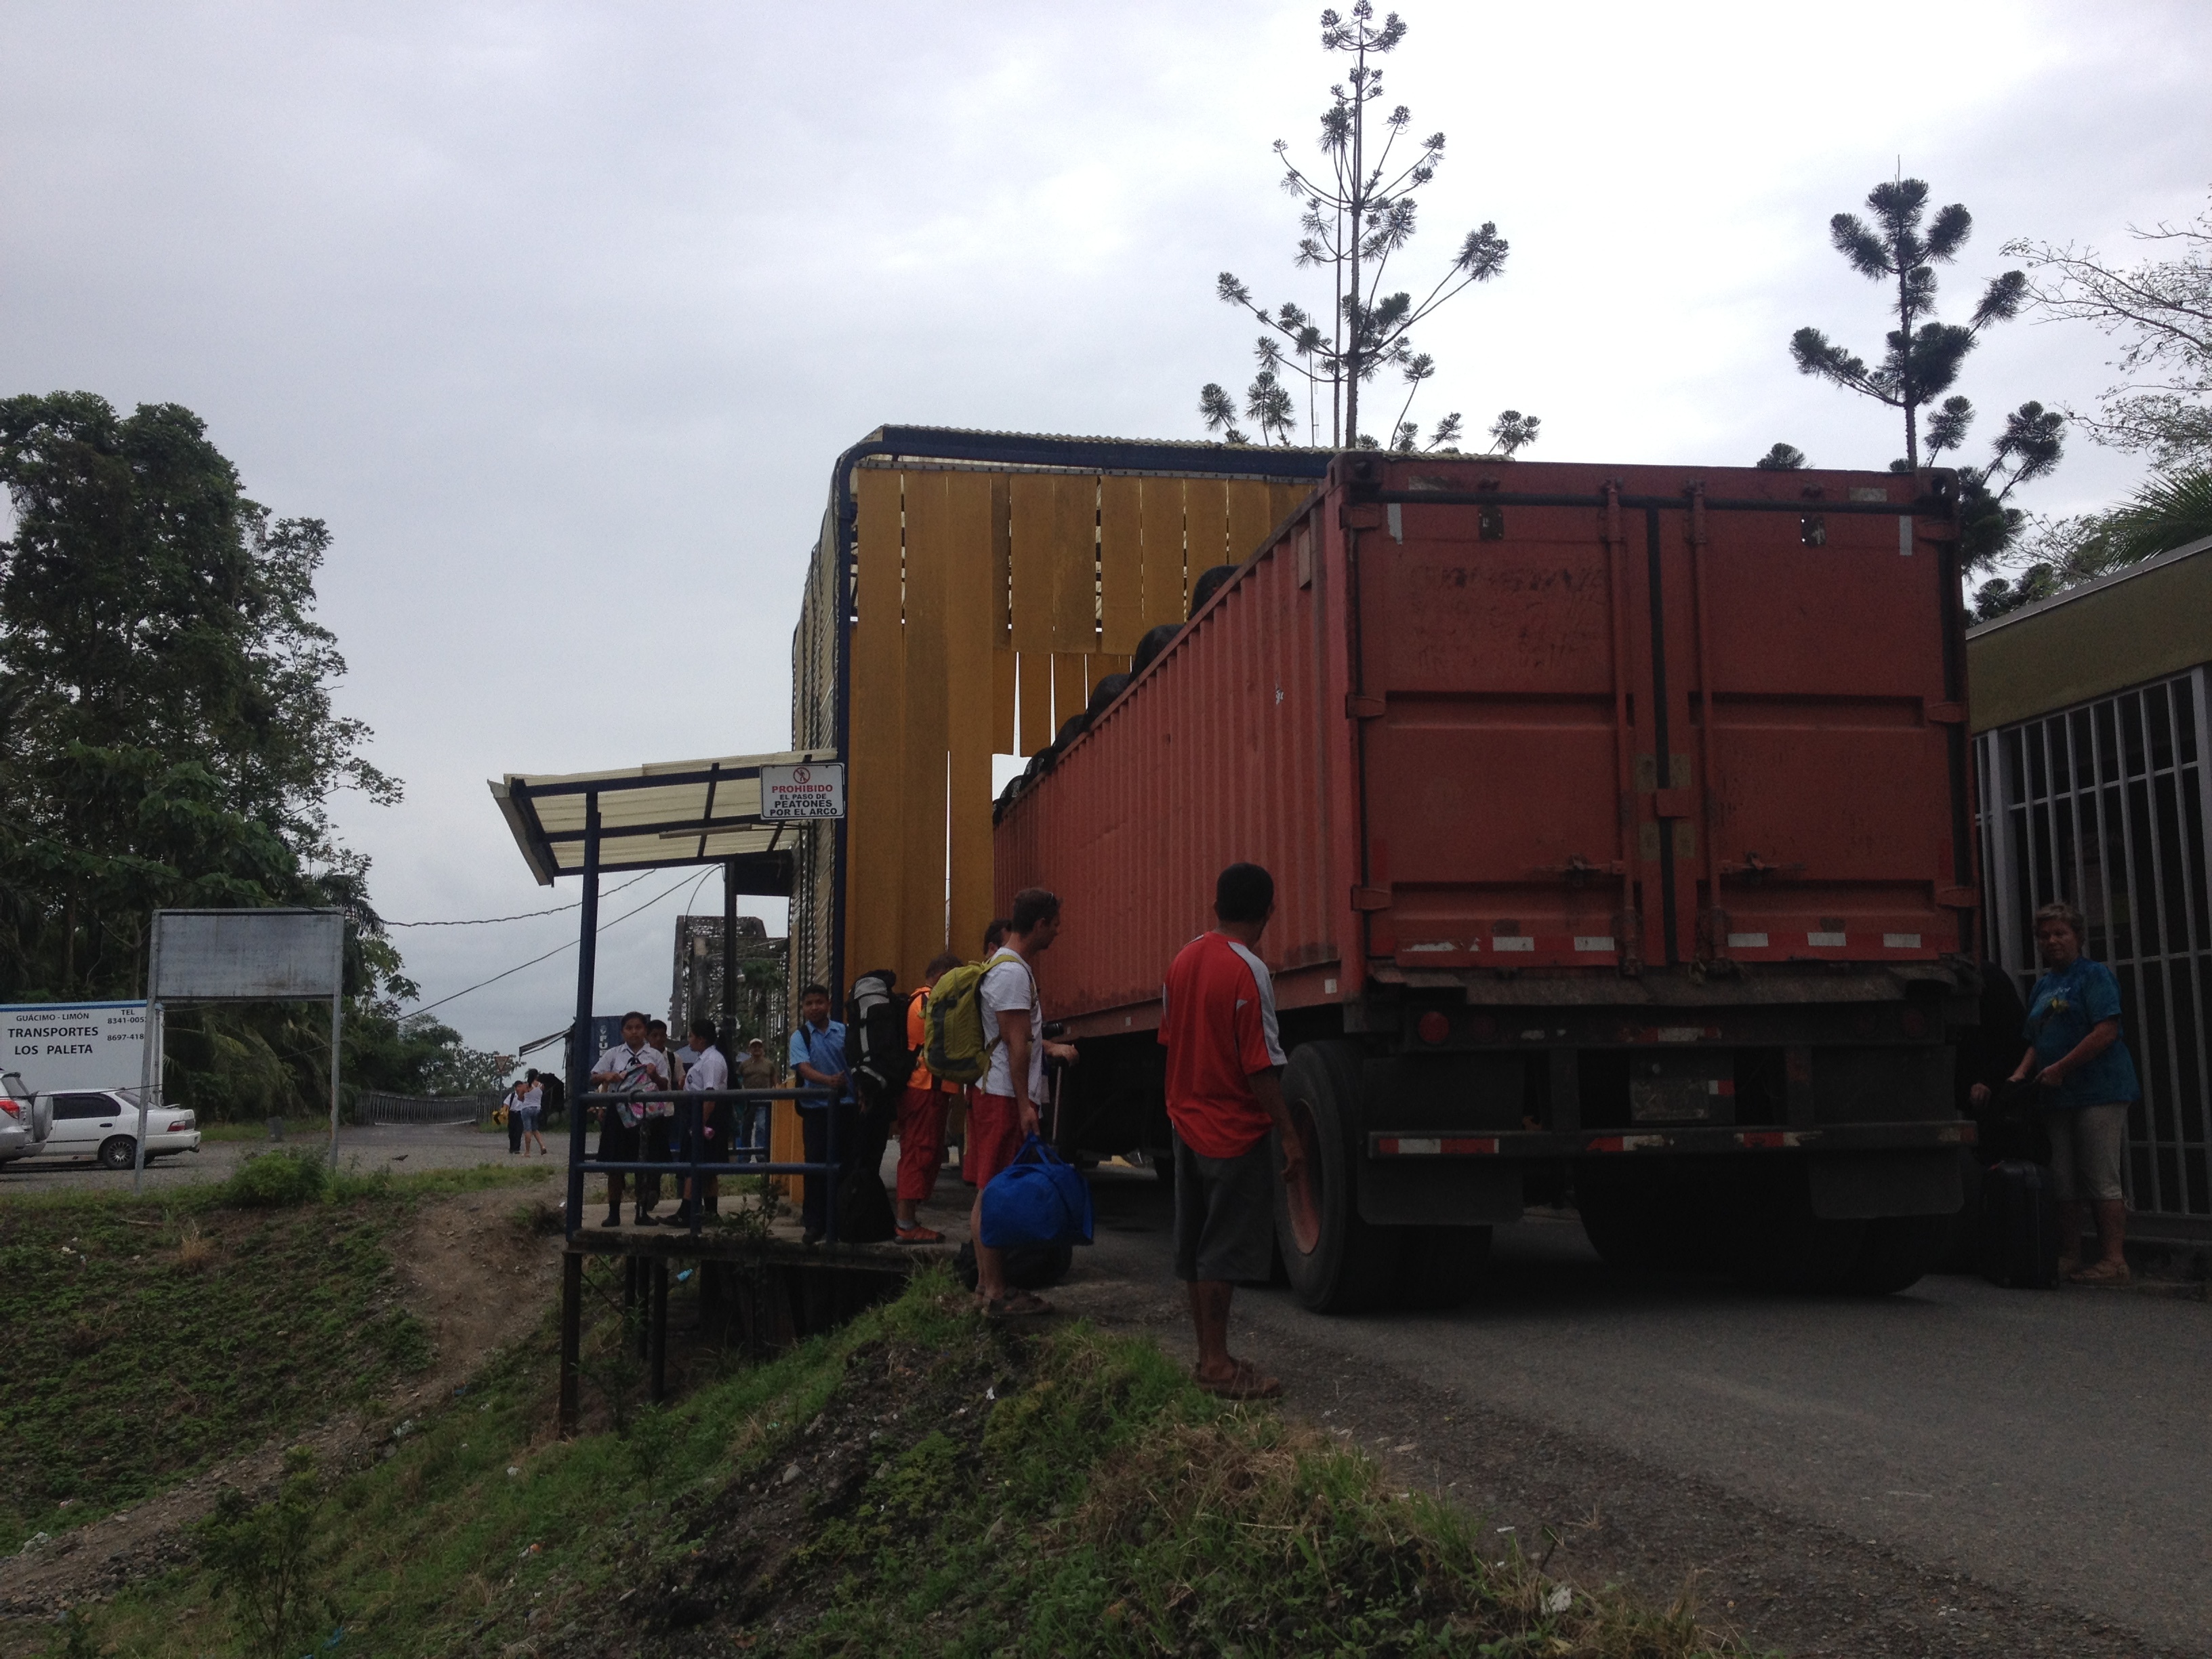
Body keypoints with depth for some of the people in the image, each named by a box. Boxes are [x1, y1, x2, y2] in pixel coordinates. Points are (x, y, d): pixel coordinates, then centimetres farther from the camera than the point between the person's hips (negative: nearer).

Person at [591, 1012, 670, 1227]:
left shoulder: (655, 1056, 7)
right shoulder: (613, 1055, 8)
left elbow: (665, 1086, 5)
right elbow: (592, 1079, 6)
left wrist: (655, 1076, -15)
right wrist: (606, 1076, -15)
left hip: (645, 1112, 0)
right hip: (618, 1111, 0)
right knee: (615, 1164, 3)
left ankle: (643, 1213, 13)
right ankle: (614, 1213, 11)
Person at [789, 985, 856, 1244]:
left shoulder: (843, 1032, 4)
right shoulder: (800, 1037, 0)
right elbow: (804, 1068, -14)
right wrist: (829, 1081, -32)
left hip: (846, 1105, 1)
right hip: (816, 1108, -1)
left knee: (847, 1163, 6)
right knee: (817, 1164, 0)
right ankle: (814, 1222, 9)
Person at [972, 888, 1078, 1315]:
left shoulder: (1012, 966, 18)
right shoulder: (1012, 971, -15)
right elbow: (1016, 1045, -19)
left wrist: (1051, 1047, 21)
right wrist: (1025, 1105, -20)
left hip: (995, 1094, 11)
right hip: (1006, 1097, -11)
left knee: (988, 1194, 13)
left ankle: (986, 1283, 20)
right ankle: (997, 1294, -5)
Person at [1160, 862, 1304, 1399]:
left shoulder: (1184, 959, 5)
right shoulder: (1248, 971, -18)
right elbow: (1260, 1066, -21)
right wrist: (1289, 1135, -17)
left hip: (1186, 1119, 8)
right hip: (1234, 1129, -8)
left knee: (1196, 1246, 13)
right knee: (1224, 1252, -2)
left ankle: (1208, 1355, 22)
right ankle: (1217, 1365, 1)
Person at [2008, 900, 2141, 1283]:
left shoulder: (2094, 975, -4)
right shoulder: (2043, 985, 19)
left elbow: (2106, 1032, -15)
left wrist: (2059, 1068, -16)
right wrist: (2021, 1074, 5)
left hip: (2098, 1091, -8)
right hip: (2058, 1096, 8)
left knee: (2102, 1180, -7)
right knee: (2063, 1182, 8)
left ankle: (2113, 1261, -3)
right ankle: (2069, 1259, 13)